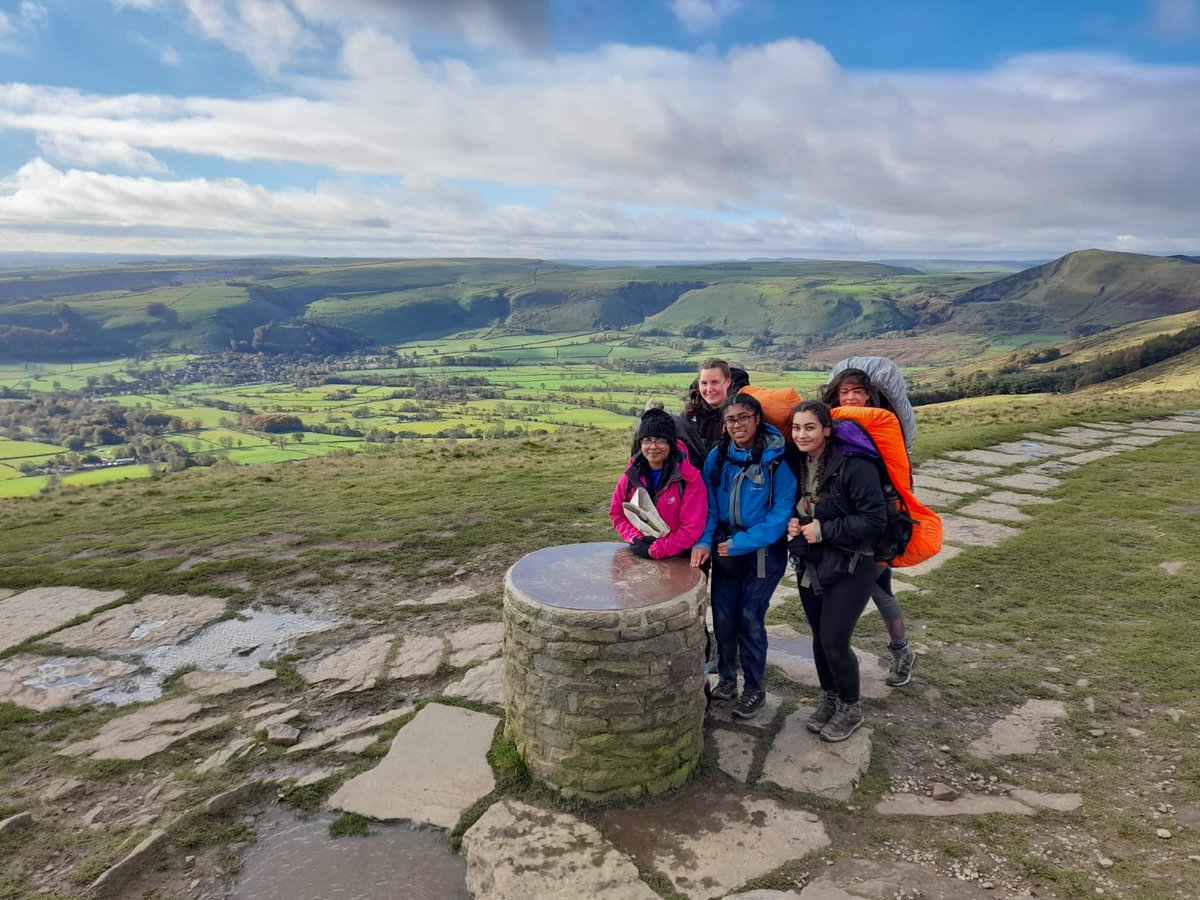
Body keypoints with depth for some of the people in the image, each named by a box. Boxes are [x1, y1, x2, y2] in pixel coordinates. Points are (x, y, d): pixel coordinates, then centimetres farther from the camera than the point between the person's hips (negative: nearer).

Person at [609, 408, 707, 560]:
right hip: (639, 556, 3)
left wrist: (655, 551, -18)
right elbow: (617, 514, 6)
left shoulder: (689, 478, -15)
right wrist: (636, 539, -11)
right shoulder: (631, 477, -3)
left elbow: (693, 527, -17)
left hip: (678, 559, -3)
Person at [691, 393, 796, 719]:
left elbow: (782, 511, -15)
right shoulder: (717, 456, -2)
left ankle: (754, 688, 19)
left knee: (750, 618, -1)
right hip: (725, 548, 4)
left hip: (764, 550, -4)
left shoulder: (778, 459, -14)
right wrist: (703, 541, -14)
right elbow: (709, 505, 2)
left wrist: (742, 542, -18)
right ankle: (726, 678, 30)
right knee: (723, 616, 8)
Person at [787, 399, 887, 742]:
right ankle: (830, 700, 35)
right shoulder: (794, 462, 1)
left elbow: (875, 518, -21)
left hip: (849, 567, -6)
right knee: (819, 637, 14)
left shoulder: (854, 465, -20)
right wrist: (791, 522, -6)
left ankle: (850, 708, 21)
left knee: (835, 641, -4)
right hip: (809, 565, 6)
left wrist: (824, 530, -21)